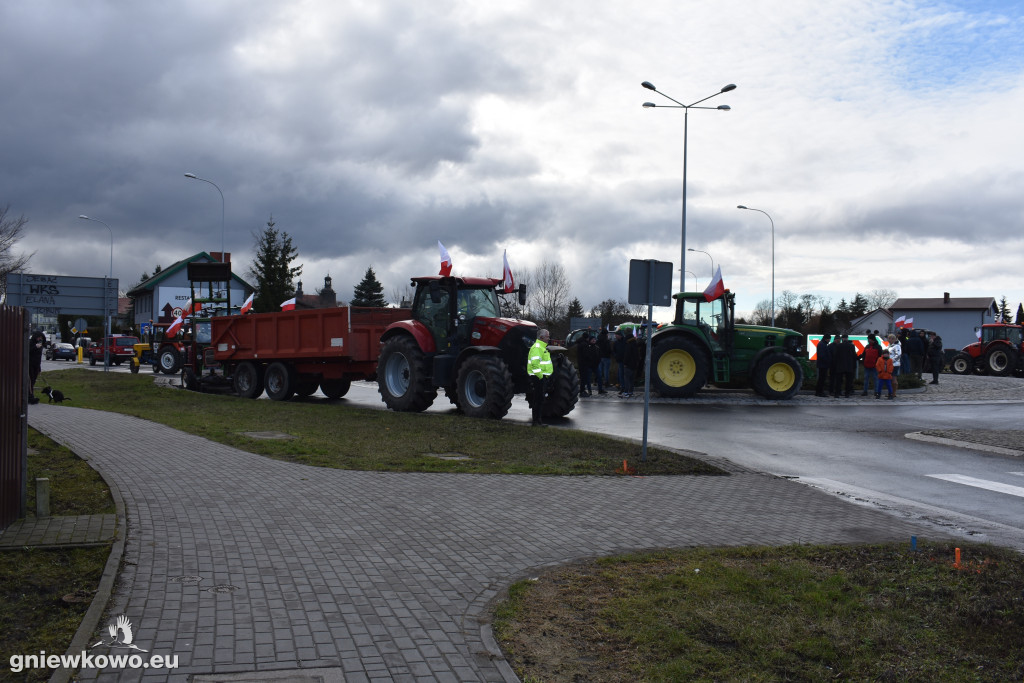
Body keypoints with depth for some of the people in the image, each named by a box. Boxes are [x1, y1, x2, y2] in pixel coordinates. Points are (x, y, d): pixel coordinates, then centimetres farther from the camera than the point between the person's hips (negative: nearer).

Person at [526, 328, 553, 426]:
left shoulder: (542, 347, 20)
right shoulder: (537, 347, -15)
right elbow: (535, 363, -25)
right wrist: (540, 375, -24)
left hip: (542, 377, 11)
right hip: (538, 377, -11)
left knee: (540, 400, 13)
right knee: (538, 399, -7)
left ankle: (538, 420, 19)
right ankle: (536, 422, -4)